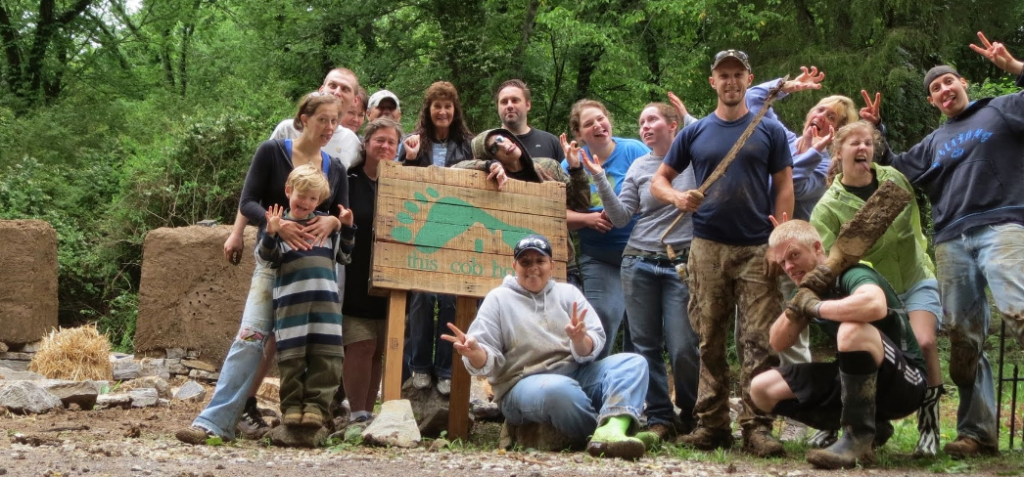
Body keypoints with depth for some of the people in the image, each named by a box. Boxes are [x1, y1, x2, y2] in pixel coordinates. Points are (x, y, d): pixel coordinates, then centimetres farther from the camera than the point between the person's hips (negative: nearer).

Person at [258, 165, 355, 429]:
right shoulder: (279, 224, 3)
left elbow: (343, 256, 20)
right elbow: (266, 259, -2)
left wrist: (347, 228, 7)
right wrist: (271, 233, -18)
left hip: (326, 302, 3)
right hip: (291, 302, -3)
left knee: (326, 357, -3)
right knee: (291, 357, 0)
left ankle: (316, 406, 2)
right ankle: (292, 406, 8)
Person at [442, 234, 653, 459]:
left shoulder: (568, 293, 13)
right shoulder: (498, 298, 7)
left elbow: (589, 351, 1)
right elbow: (486, 361, 0)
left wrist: (580, 340, -24)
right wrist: (474, 353, -26)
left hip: (576, 375, 4)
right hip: (523, 385, -4)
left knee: (633, 363, -21)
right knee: (560, 390, -39)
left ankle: (611, 429, -47)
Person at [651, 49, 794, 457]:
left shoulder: (769, 131, 7)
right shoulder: (695, 133, 10)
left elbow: (784, 186, 5)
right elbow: (659, 180, 13)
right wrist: (677, 198, -10)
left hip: (757, 249, -2)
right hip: (708, 248, 2)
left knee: (759, 341, -7)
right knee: (710, 341, 4)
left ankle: (756, 427, -6)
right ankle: (712, 424, 10)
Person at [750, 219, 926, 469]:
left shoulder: (851, 274, -18)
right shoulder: (812, 288, 8)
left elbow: (875, 305, -42)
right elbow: (778, 343, 5)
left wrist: (814, 306, -26)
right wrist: (799, 301, -13)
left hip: (905, 383, -9)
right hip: (853, 378, 9)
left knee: (852, 329, -37)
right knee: (762, 389, 1)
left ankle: (859, 436, -23)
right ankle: (872, 427, 3)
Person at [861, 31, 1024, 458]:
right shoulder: (934, 142, 28)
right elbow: (895, 174, 25)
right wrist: (876, 133, 17)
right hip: (950, 242, 6)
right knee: (963, 338, 0)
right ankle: (977, 431, 2)